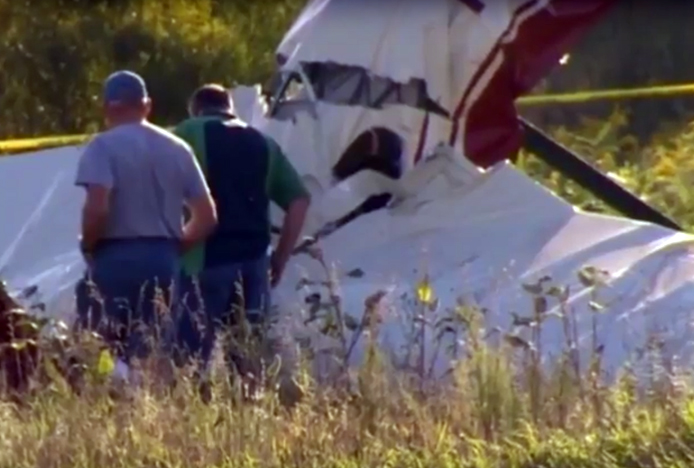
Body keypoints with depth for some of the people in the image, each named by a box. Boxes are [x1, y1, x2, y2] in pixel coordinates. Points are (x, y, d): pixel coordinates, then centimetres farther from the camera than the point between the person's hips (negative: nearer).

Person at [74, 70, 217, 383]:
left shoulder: (104, 146, -6)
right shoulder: (177, 149, 12)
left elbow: (97, 208, -19)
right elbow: (207, 217, 9)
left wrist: (87, 247, -3)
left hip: (116, 257, -5)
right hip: (163, 259, 5)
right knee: (150, 351, 10)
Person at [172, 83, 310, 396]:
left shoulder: (188, 135, 4)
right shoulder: (263, 144, 18)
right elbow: (299, 200, 14)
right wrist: (280, 258, 15)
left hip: (206, 260, -5)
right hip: (253, 260, 5)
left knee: (193, 355, -4)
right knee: (248, 356, 10)